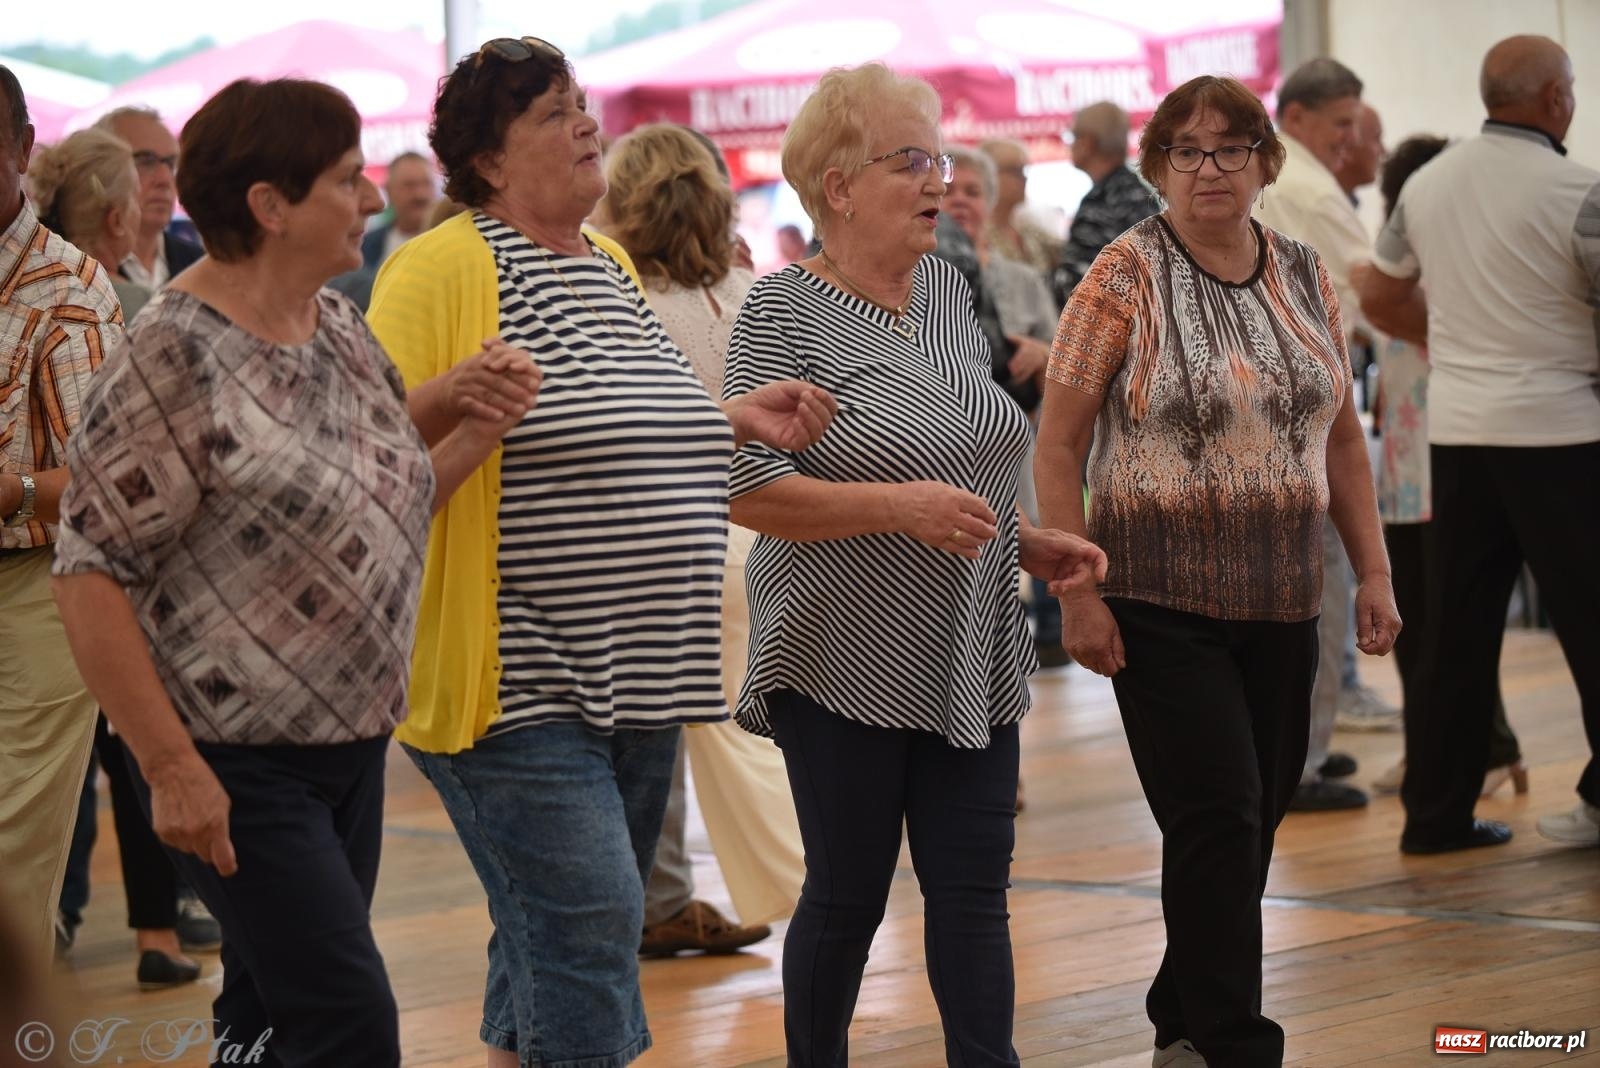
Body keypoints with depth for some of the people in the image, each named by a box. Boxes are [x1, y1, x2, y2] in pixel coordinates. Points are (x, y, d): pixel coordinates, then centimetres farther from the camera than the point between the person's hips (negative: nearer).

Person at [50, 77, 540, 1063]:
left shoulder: (337, 324, 8)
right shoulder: (178, 358, -16)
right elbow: (91, 574, -17)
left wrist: (475, 427, -2)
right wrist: (172, 769, -20)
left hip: (352, 742, 8)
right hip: (240, 769, -8)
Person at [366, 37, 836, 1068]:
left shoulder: (611, 266, 16)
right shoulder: (443, 268, -9)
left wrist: (735, 419, 13)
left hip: (635, 679, 8)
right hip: (522, 683, -8)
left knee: (565, 941, 14)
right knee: (589, 919, -16)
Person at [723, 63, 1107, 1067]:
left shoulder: (948, 289, 10)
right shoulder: (786, 310, -10)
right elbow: (747, 489, -17)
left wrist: (1031, 541, 6)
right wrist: (898, 506, -24)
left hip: (971, 660, 6)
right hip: (848, 656, -6)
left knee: (974, 890, 4)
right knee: (847, 896, 5)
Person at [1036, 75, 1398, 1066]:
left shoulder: (1305, 276, 9)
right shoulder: (1125, 279, -6)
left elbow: (1342, 435, 15)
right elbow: (1059, 445, -6)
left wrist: (1375, 571, 9)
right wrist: (1076, 594, -11)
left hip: (1282, 605, 5)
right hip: (1163, 604, -5)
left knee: (1255, 818, 9)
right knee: (1219, 815, -10)